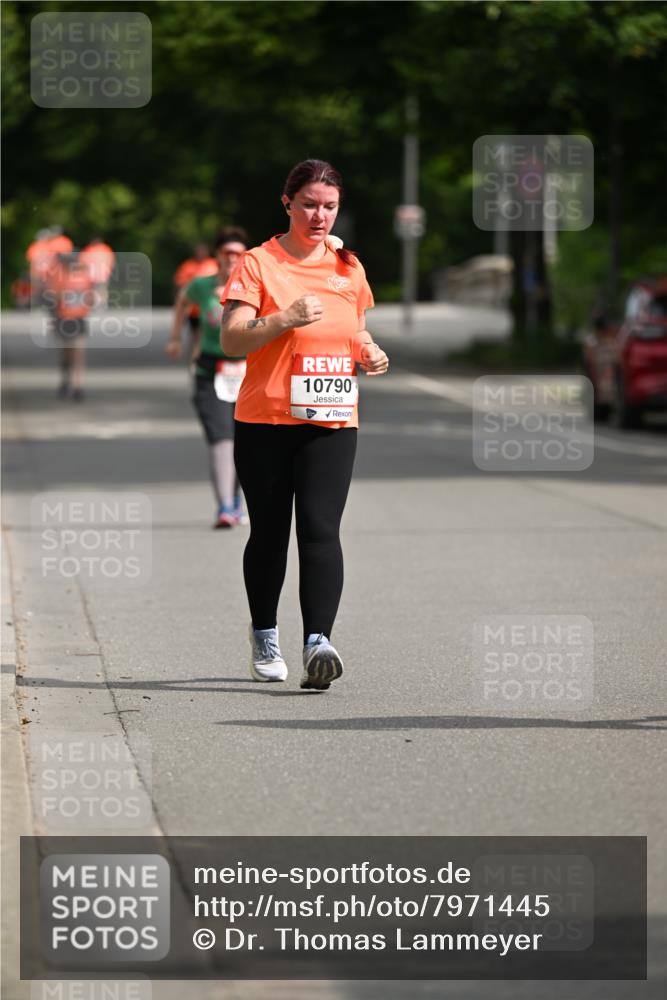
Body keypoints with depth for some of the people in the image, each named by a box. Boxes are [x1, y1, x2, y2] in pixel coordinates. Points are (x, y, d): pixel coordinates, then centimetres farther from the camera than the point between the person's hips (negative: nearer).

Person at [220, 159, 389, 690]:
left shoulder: (348, 267, 12)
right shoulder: (258, 263, -3)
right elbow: (232, 338, -11)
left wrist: (370, 352, 4)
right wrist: (286, 319, -24)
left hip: (332, 423, 2)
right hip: (266, 421, -2)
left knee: (320, 529, -13)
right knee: (269, 532, 6)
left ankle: (318, 641, -22)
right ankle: (264, 638, 27)